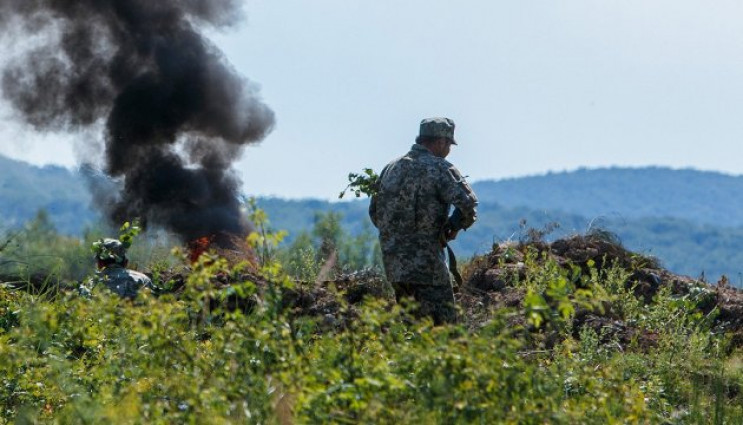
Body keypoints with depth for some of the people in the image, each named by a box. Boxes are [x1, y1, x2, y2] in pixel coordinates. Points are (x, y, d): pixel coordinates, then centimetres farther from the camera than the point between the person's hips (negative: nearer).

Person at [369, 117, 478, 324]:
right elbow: (467, 204, -19)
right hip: (425, 263, -7)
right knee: (443, 323, -5)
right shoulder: (439, 168, -7)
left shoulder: (391, 168, 14)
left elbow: (374, 212, 21)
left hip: (392, 262, 7)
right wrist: (455, 225, 0)